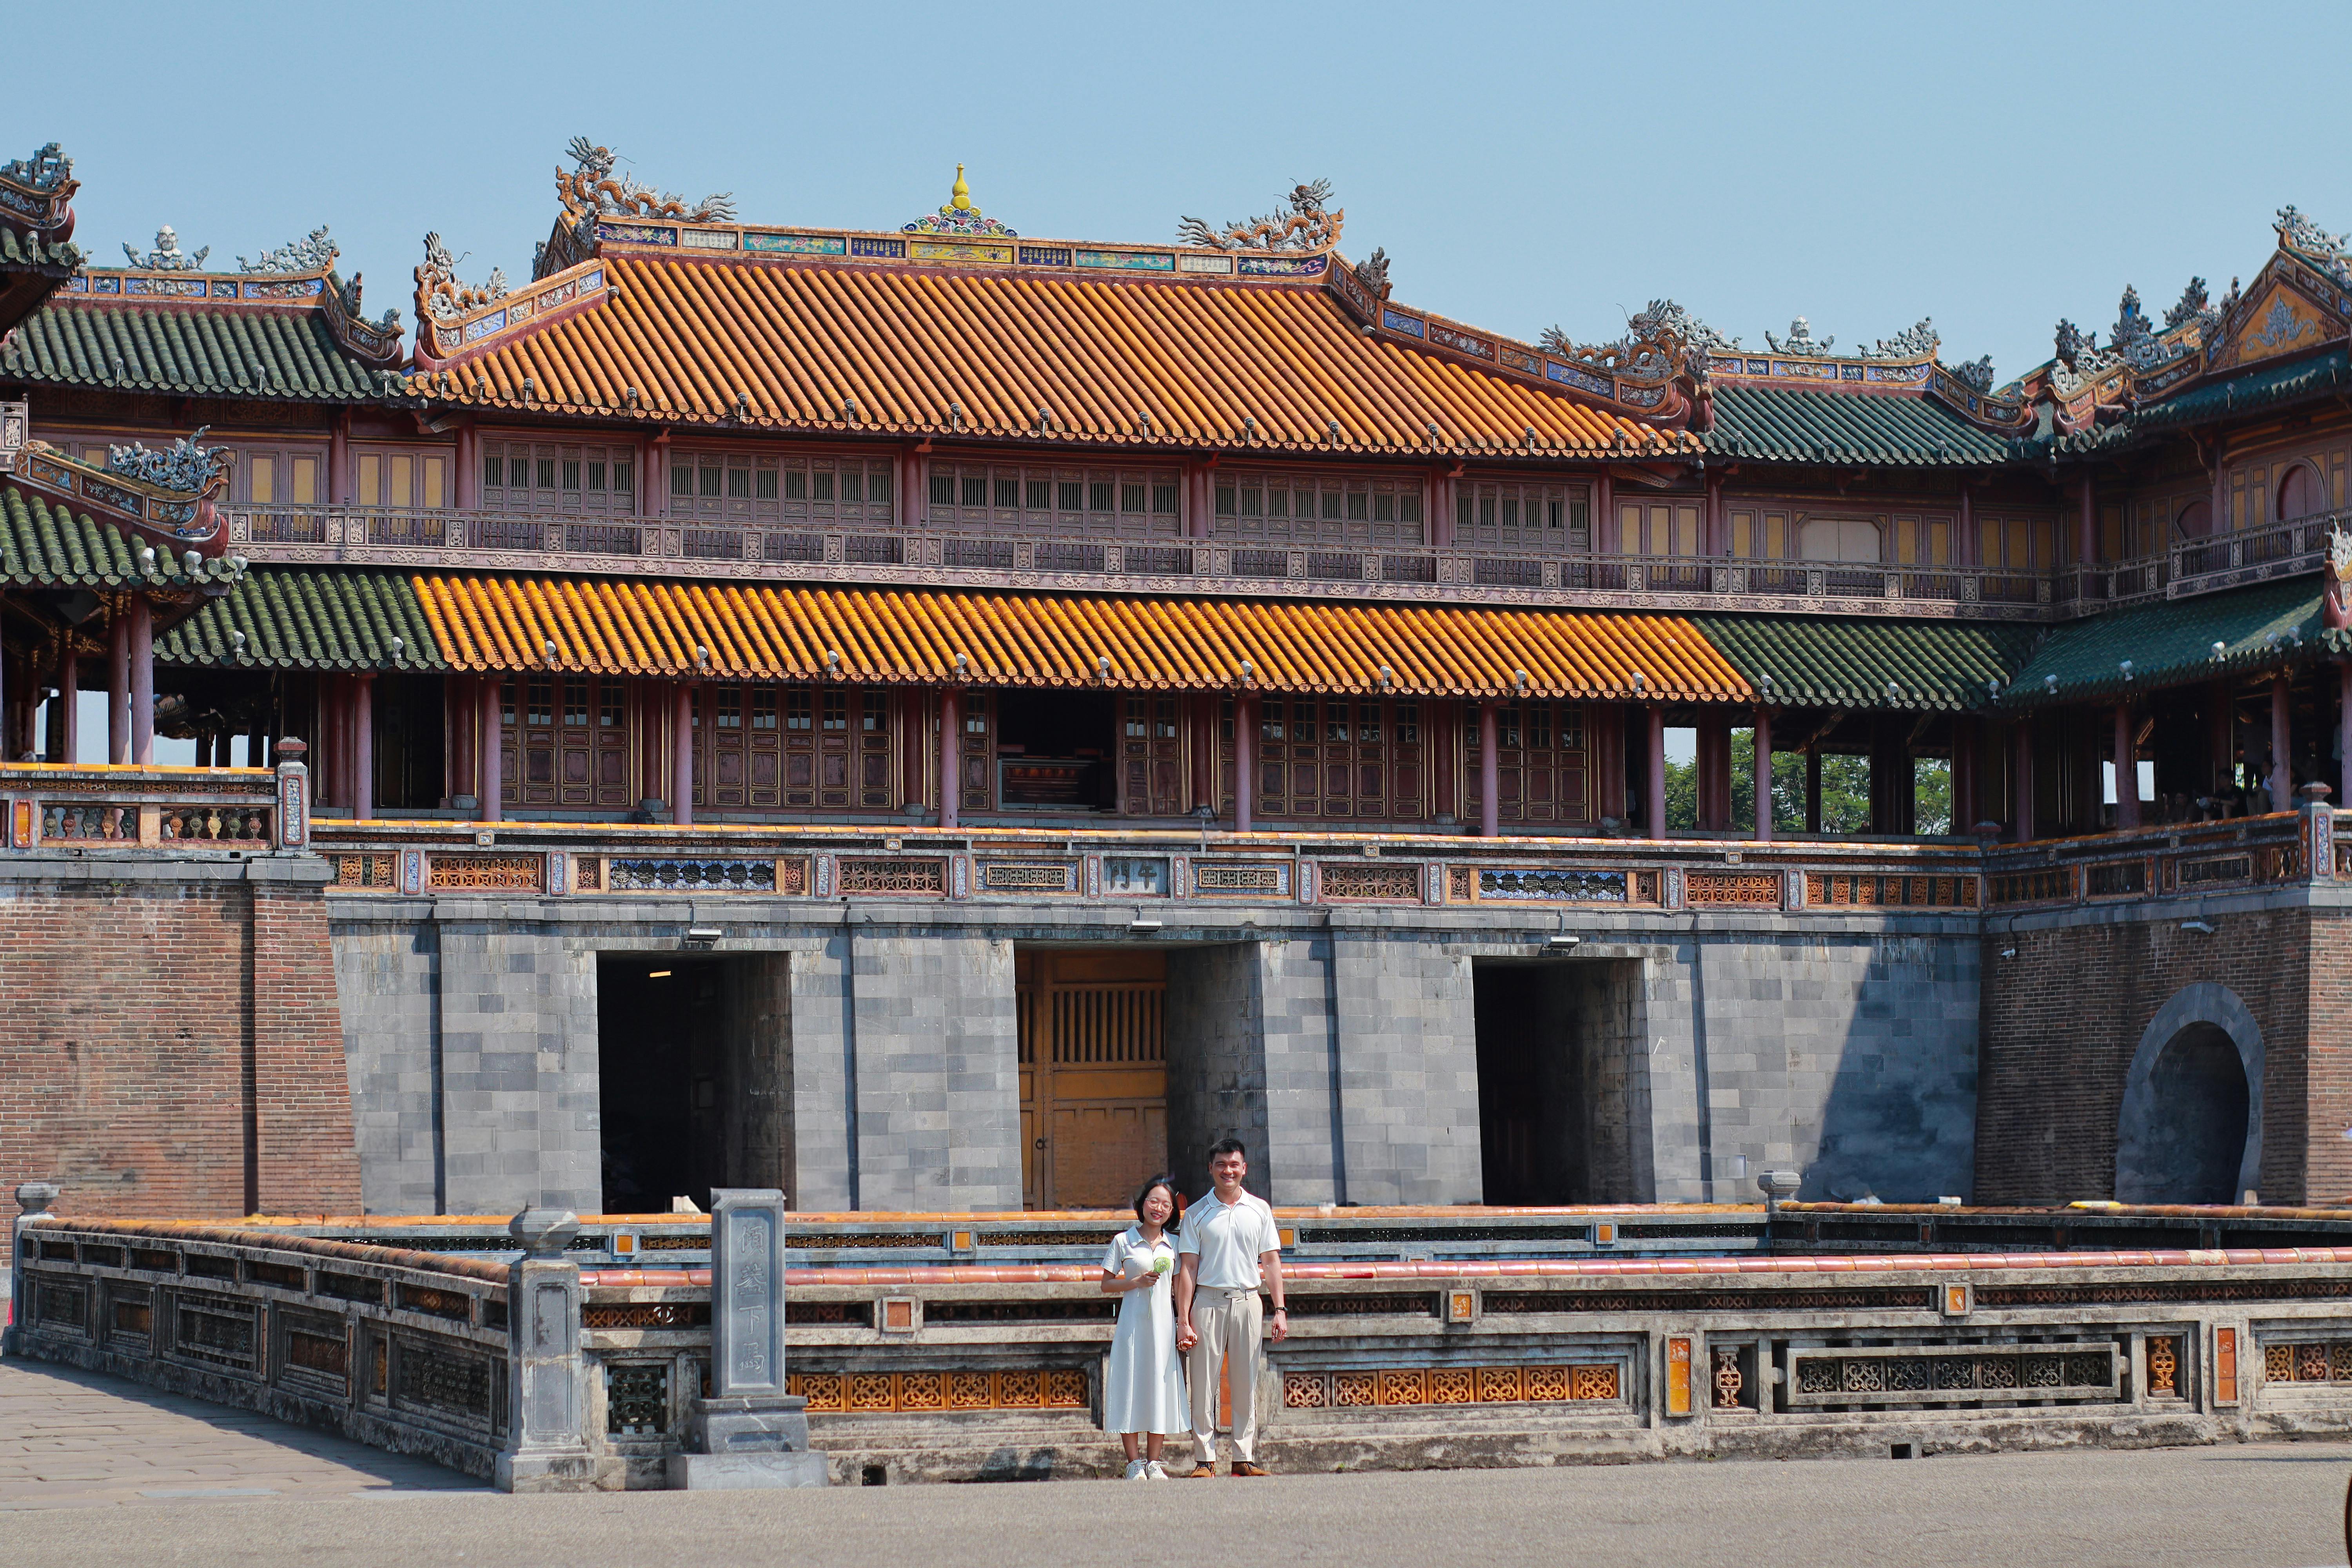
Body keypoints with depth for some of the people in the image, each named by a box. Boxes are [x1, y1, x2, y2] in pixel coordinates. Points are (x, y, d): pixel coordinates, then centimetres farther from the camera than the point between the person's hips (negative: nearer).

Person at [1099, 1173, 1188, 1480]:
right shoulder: (1123, 1242, 1)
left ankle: (1154, 1462, 11)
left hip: (1164, 1324, 3)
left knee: (1161, 1387, 3)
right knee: (1131, 1388, -3)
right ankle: (1134, 1463, 5)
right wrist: (1136, 1282, -13)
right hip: (1133, 1324, -3)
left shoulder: (1173, 1245, 9)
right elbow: (1107, 1285, 2)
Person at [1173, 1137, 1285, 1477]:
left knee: (1246, 1384, 3)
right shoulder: (1197, 1214, 5)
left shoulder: (1259, 1210, 10)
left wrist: (1280, 1310, 2)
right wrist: (1183, 1320, -5)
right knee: (1204, 1384, -3)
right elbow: (1187, 1268, 1)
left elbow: (1271, 1261, 10)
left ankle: (1244, 1458, 8)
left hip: (1247, 1302, 2)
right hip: (1208, 1301, -2)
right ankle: (1205, 1459, 1)